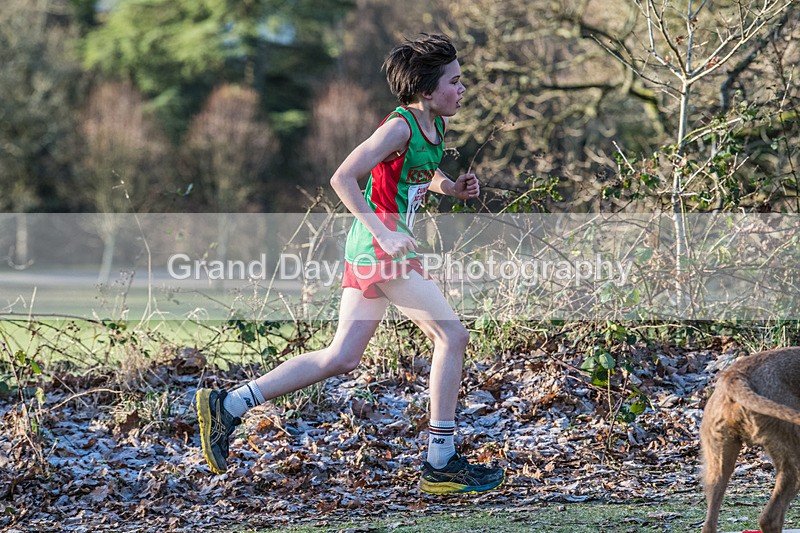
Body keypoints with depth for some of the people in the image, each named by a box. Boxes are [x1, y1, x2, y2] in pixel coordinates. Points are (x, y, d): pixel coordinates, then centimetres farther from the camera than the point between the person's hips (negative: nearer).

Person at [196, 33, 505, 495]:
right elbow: (343, 178, -20)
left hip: (368, 252, 9)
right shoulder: (400, 127, -15)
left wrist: (452, 187, 10)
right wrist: (384, 232, -25)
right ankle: (441, 464, 0)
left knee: (342, 358, 9)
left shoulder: (434, 128, 12)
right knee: (452, 335, -5)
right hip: (382, 250, -9)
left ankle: (229, 406, 11)